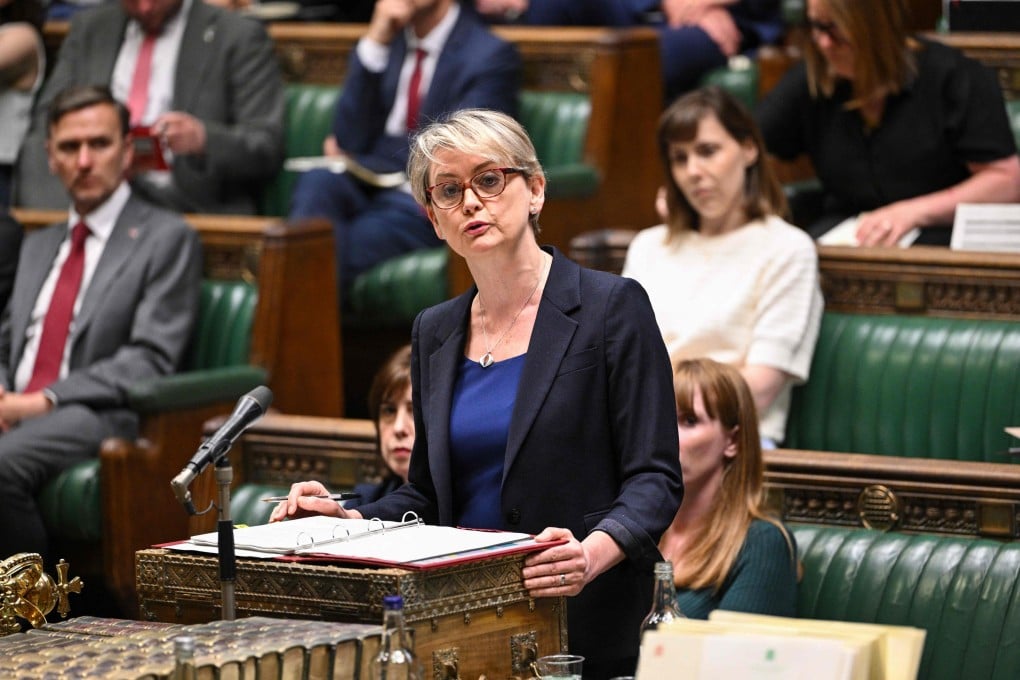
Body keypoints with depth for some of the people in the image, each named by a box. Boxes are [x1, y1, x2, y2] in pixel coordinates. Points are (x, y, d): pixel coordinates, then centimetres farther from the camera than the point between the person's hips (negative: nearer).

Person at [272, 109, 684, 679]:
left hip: (583, 628, -4)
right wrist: (351, 520, 3)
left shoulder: (613, 307, -3)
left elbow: (655, 478, -8)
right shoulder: (435, 333, 15)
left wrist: (594, 552, -27)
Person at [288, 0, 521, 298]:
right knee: (318, 181, -32)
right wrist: (375, 43, -3)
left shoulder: (492, 56, 1)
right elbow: (350, 139, 6)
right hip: (365, 189, 4)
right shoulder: (384, 43, 18)